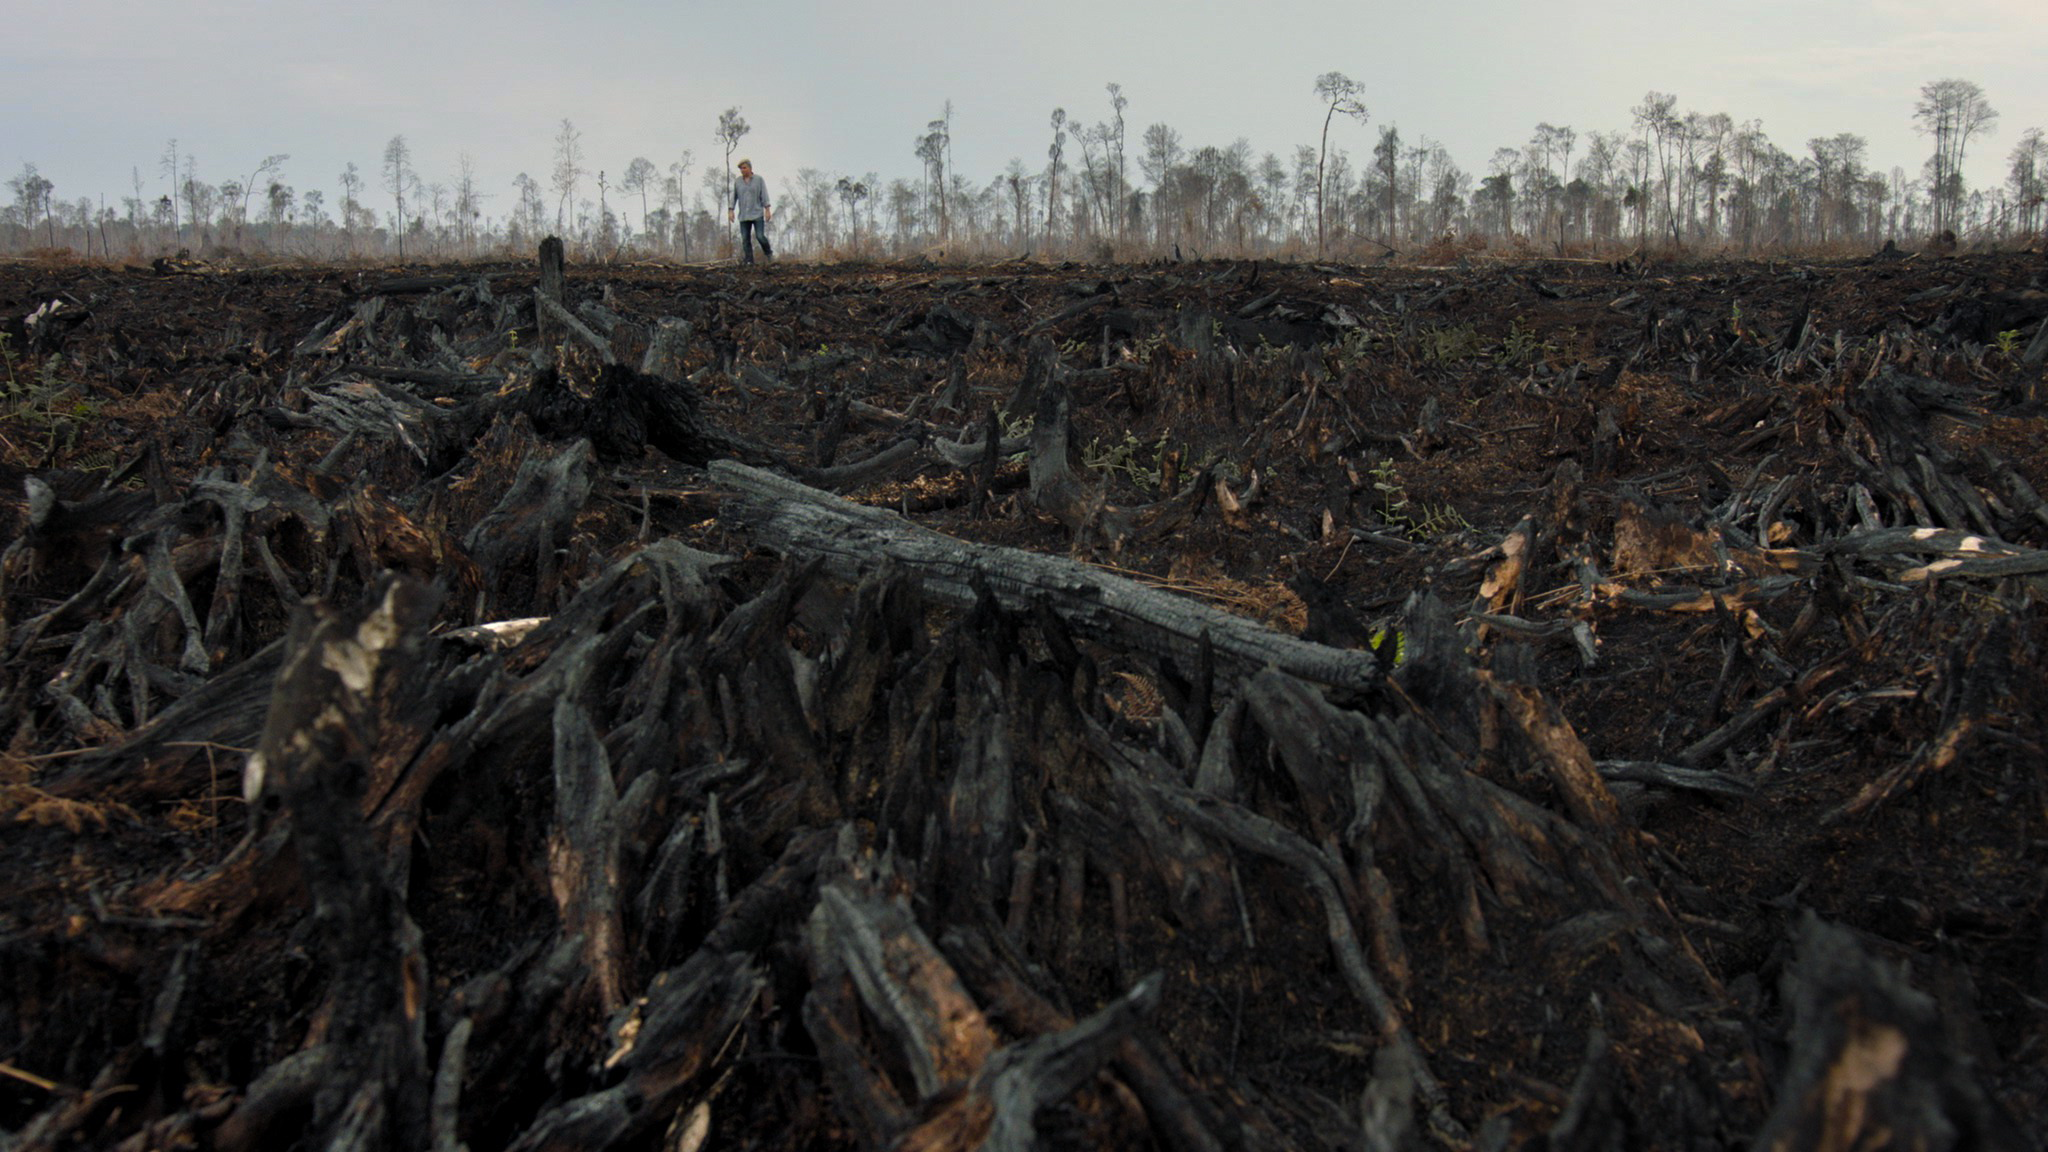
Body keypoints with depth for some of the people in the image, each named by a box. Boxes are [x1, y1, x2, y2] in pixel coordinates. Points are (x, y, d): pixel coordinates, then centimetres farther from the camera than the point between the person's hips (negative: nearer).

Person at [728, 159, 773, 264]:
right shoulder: (737, 182, 6)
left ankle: (768, 252, 15)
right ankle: (749, 262, 1)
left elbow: (764, 195, -6)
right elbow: (734, 197, 8)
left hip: (757, 214, -3)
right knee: (745, 239, -3)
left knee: (760, 236, -12)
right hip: (744, 216, 3)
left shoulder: (759, 180, -2)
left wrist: (768, 210, -13)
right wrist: (731, 211, 0)